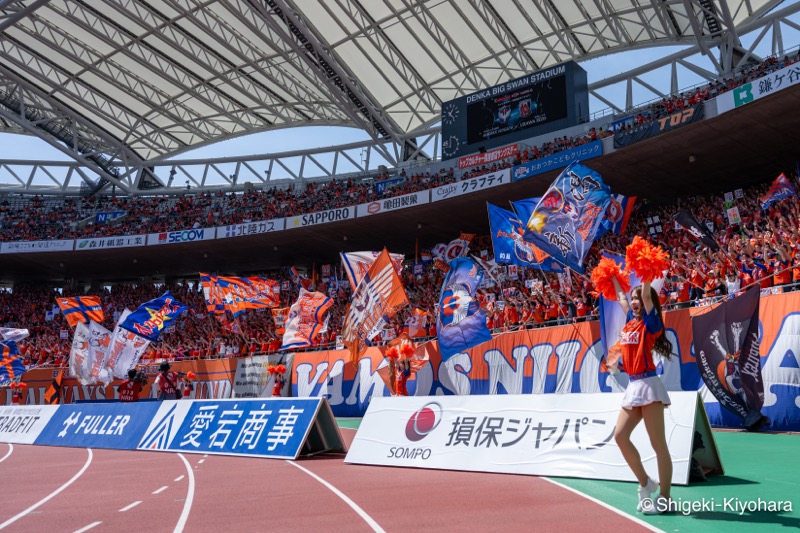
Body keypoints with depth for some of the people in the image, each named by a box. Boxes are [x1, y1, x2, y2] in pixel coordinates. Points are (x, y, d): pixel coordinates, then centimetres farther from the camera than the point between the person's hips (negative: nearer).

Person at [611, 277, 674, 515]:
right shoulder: (631, 321, 15)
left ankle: (664, 499, 2)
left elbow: (647, 294, -16)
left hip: (648, 385, -8)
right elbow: (621, 297, 29)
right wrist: (613, 276, 35)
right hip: (633, 386, 8)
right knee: (620, 436, 3)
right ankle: (645, 483, 19)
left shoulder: (650, 321, -4)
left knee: (658, 443, -3)